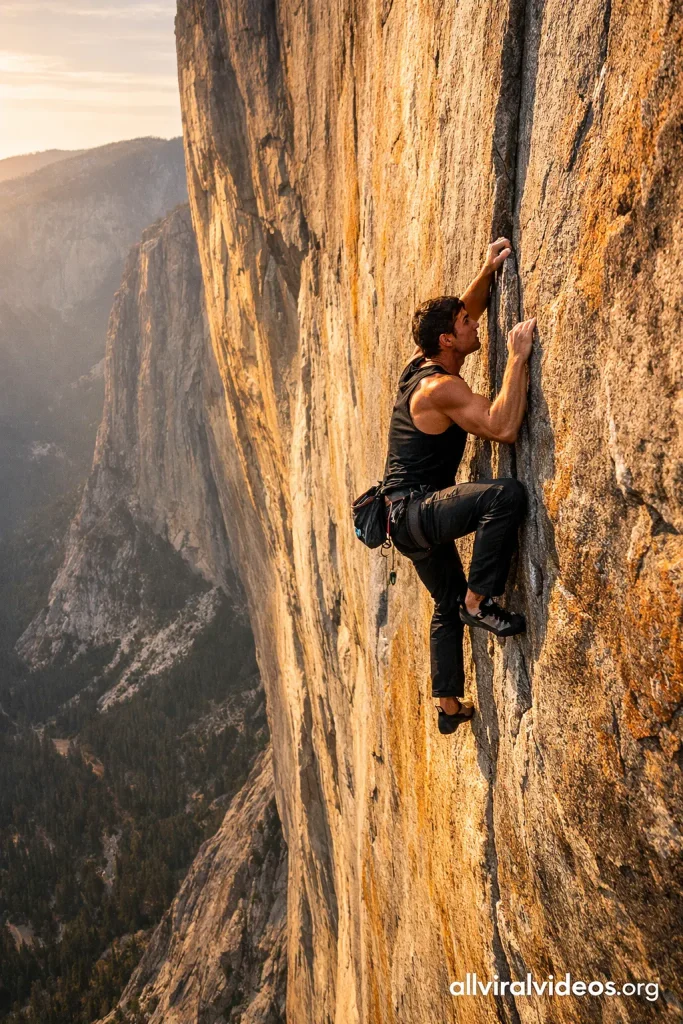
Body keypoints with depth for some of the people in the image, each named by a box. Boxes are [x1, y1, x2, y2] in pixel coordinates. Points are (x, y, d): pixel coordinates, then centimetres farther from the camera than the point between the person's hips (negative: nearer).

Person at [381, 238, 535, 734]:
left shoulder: (422, 365, 7)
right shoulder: (440, 388, -20)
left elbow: (465, 310, 23)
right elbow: (503, 428, -32)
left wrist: (489, 271, 9)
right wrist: (518, 357, -28)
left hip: (411, 516, 10)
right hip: (415, 511, -10)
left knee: (448, 606, 22)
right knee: (506, 493, -31)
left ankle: (449, 704, 33)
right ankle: (480, 601, -19)